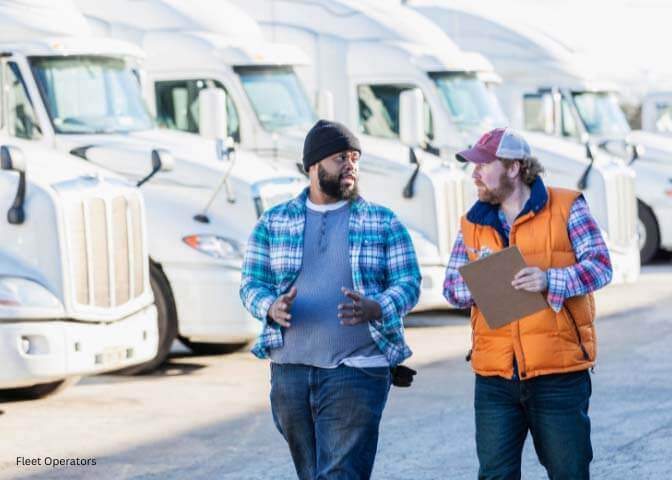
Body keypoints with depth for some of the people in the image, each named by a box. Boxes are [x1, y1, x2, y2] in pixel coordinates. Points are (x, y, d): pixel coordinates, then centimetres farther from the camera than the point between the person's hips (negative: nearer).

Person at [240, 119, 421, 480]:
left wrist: (374, 309, -20)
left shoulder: (384, 223, 6)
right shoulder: (273, 223, 10)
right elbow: (251, 284, 8)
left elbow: (408, 283, 2)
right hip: (290, 370, 3)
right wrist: (272, 308, -16)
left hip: (356, 370, -3)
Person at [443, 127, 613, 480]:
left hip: (559, 373, -3)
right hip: (494, 376, 3)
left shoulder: (567, 208, 0)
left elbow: (599, 265, -6)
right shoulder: (473, 223, 12)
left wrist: (549, 280, -22)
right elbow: (451, 287, 10)